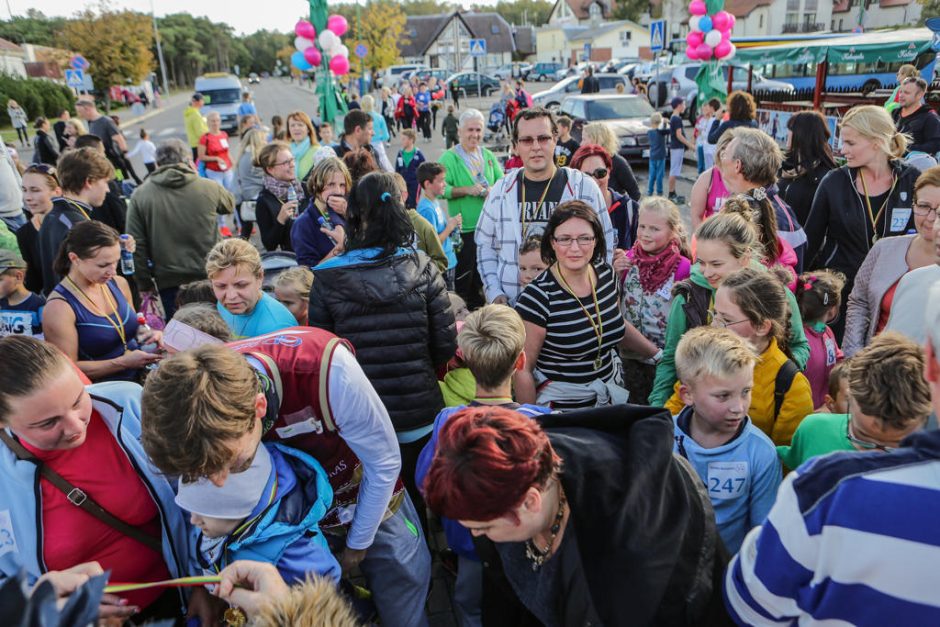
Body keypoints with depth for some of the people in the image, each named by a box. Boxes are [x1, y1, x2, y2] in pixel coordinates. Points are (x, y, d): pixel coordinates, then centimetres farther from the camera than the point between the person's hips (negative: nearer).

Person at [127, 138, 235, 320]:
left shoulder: (140, 195, -4)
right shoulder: (209, 188, -6)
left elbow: (137, 244, -3)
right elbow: (230, 204, 17)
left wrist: (144, 283, 7)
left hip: (168, 281, 0)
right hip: (209, 276, 0)